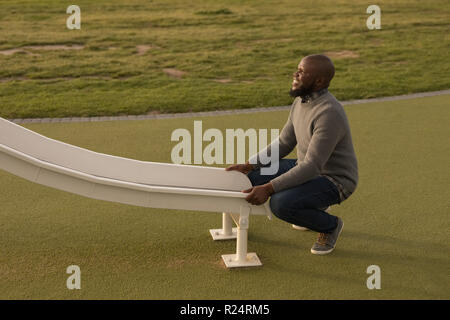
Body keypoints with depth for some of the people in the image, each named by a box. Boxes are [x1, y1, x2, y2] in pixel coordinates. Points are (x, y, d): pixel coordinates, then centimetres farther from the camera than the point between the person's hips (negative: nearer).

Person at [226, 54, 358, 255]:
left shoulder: (329, 114, -29)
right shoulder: (301, 101, 0)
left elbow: (311, 167, -32)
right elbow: (283, 143, 8)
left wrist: (268, 189, -34)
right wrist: (248, 165, -2)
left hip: (333, 180, -9)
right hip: (306, 168, 9)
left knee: (280, 204, -32)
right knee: (252, 177, 4)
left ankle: (330, 225, -1)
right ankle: (313, 209, 18)